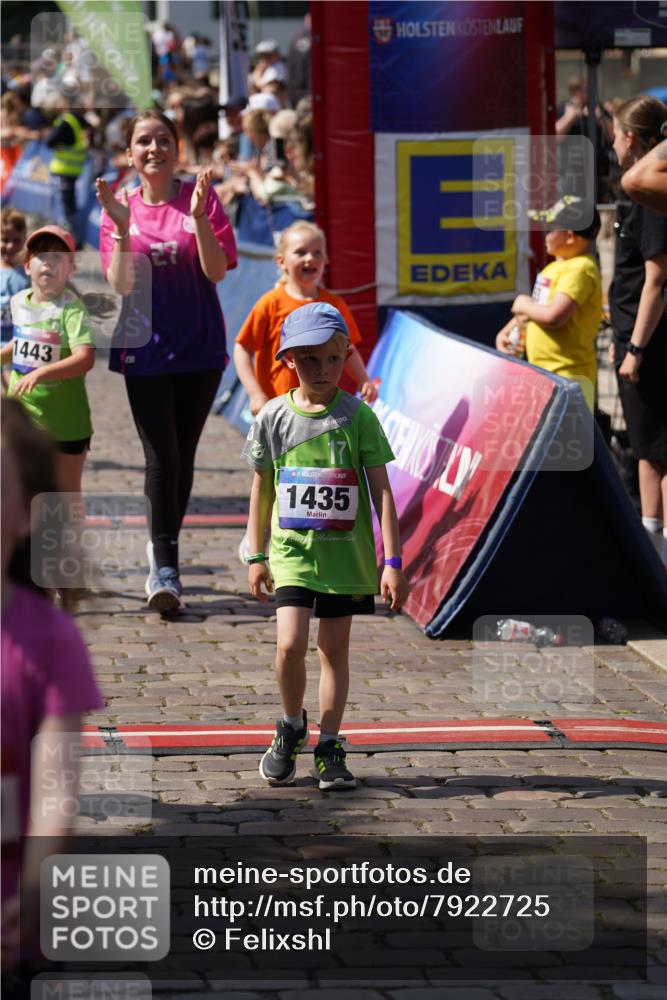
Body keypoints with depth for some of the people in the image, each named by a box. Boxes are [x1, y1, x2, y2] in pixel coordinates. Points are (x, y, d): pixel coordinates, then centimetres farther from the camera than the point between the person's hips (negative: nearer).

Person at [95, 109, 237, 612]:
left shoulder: (200, 197, -1)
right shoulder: (121, 208, 3)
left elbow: (216, 271, -9)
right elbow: (121, 283, -6)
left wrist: (198, 217, -22)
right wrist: (122, 227, -19)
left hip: (199, 348, 1)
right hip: (145, 348, 0)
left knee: (183, 457, 9)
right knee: (162, 457, -8)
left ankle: (163, 550, 27)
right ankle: (166, 570, -7)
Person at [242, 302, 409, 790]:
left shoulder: (358, 417, -6)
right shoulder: (273, 418, -1)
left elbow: (382, 492, -5)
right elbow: (262, 488, 11)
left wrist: (393, 562, -9)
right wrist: (256, 556, 14)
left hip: (346, 552, 0)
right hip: (292, 550, 0)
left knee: (335, 648, 6)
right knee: (289, 644, -13)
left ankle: (329, 749, 18)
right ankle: (292, 726, 13)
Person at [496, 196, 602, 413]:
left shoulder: (579, 270, -20)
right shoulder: (557, 266, 14)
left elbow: (554, 316, -30)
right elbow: (536, 306, 24)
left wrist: (525, 306, -12)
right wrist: (507, 331, 10)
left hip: (567, 374, -11)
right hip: (542, 370, 11)